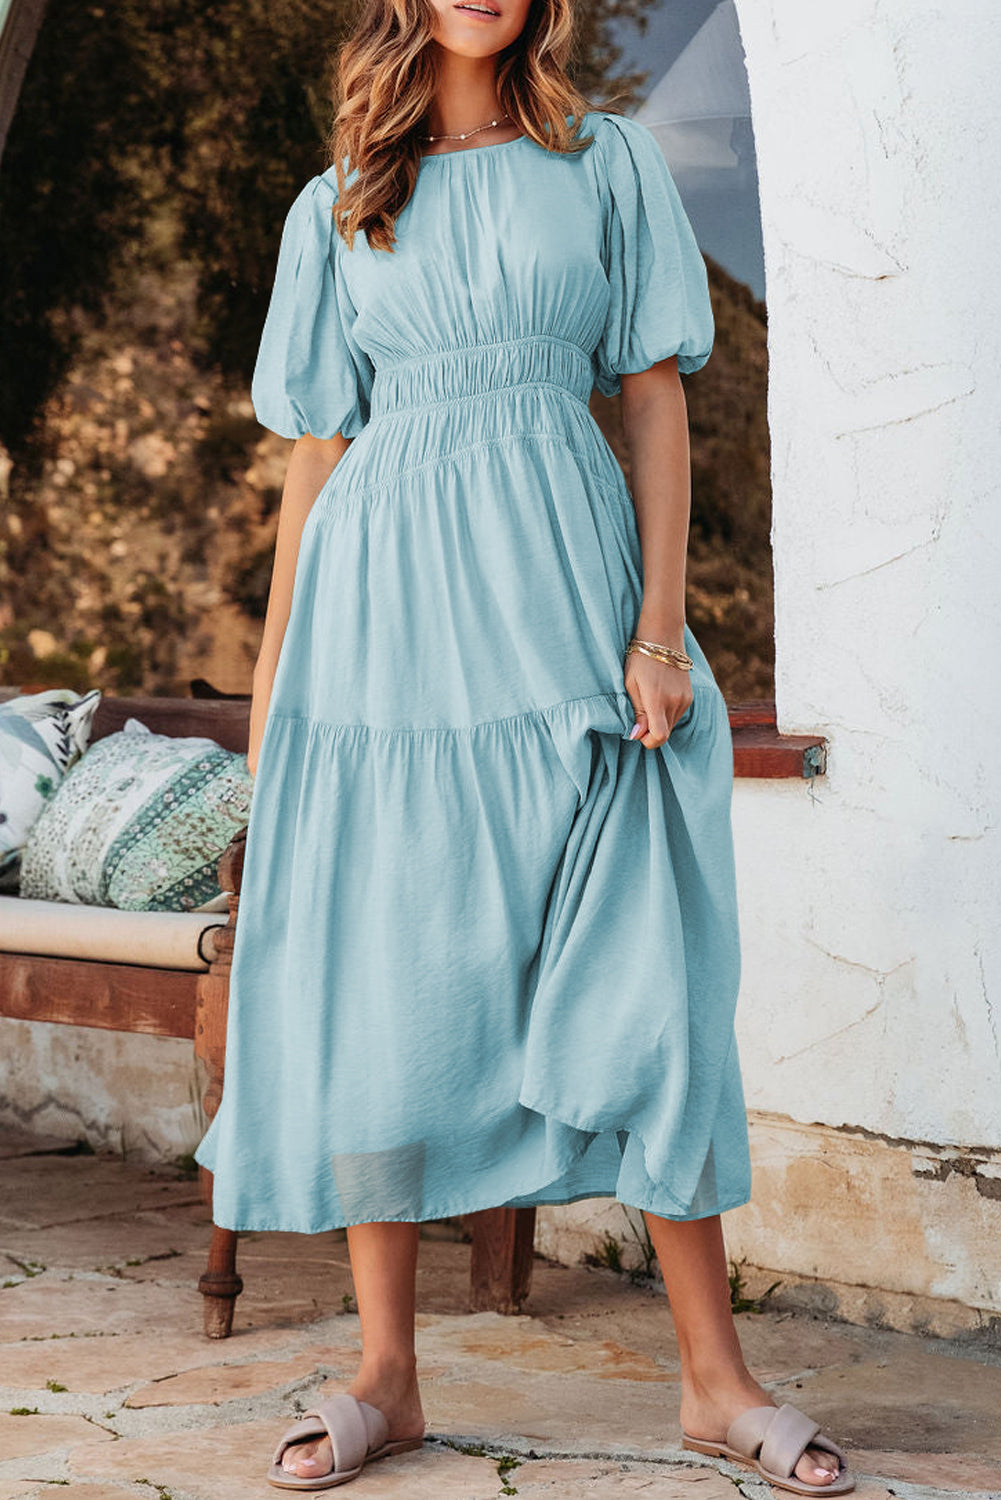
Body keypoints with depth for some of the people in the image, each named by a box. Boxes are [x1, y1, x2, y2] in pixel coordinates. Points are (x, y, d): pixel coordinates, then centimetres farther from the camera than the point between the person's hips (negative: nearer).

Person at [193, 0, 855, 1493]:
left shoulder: (609, 163, 11)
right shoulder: (339, 210, 14)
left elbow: (658, 400, 5)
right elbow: (316, 448, 14)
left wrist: (661, 623, -5)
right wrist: (272, 671, 9)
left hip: (558, 586, -1)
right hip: (381, 609, 1)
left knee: (639, 965, -5)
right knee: (374, 973, -2)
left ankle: (714, 1374, 3)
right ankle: (386, 1376, 7)